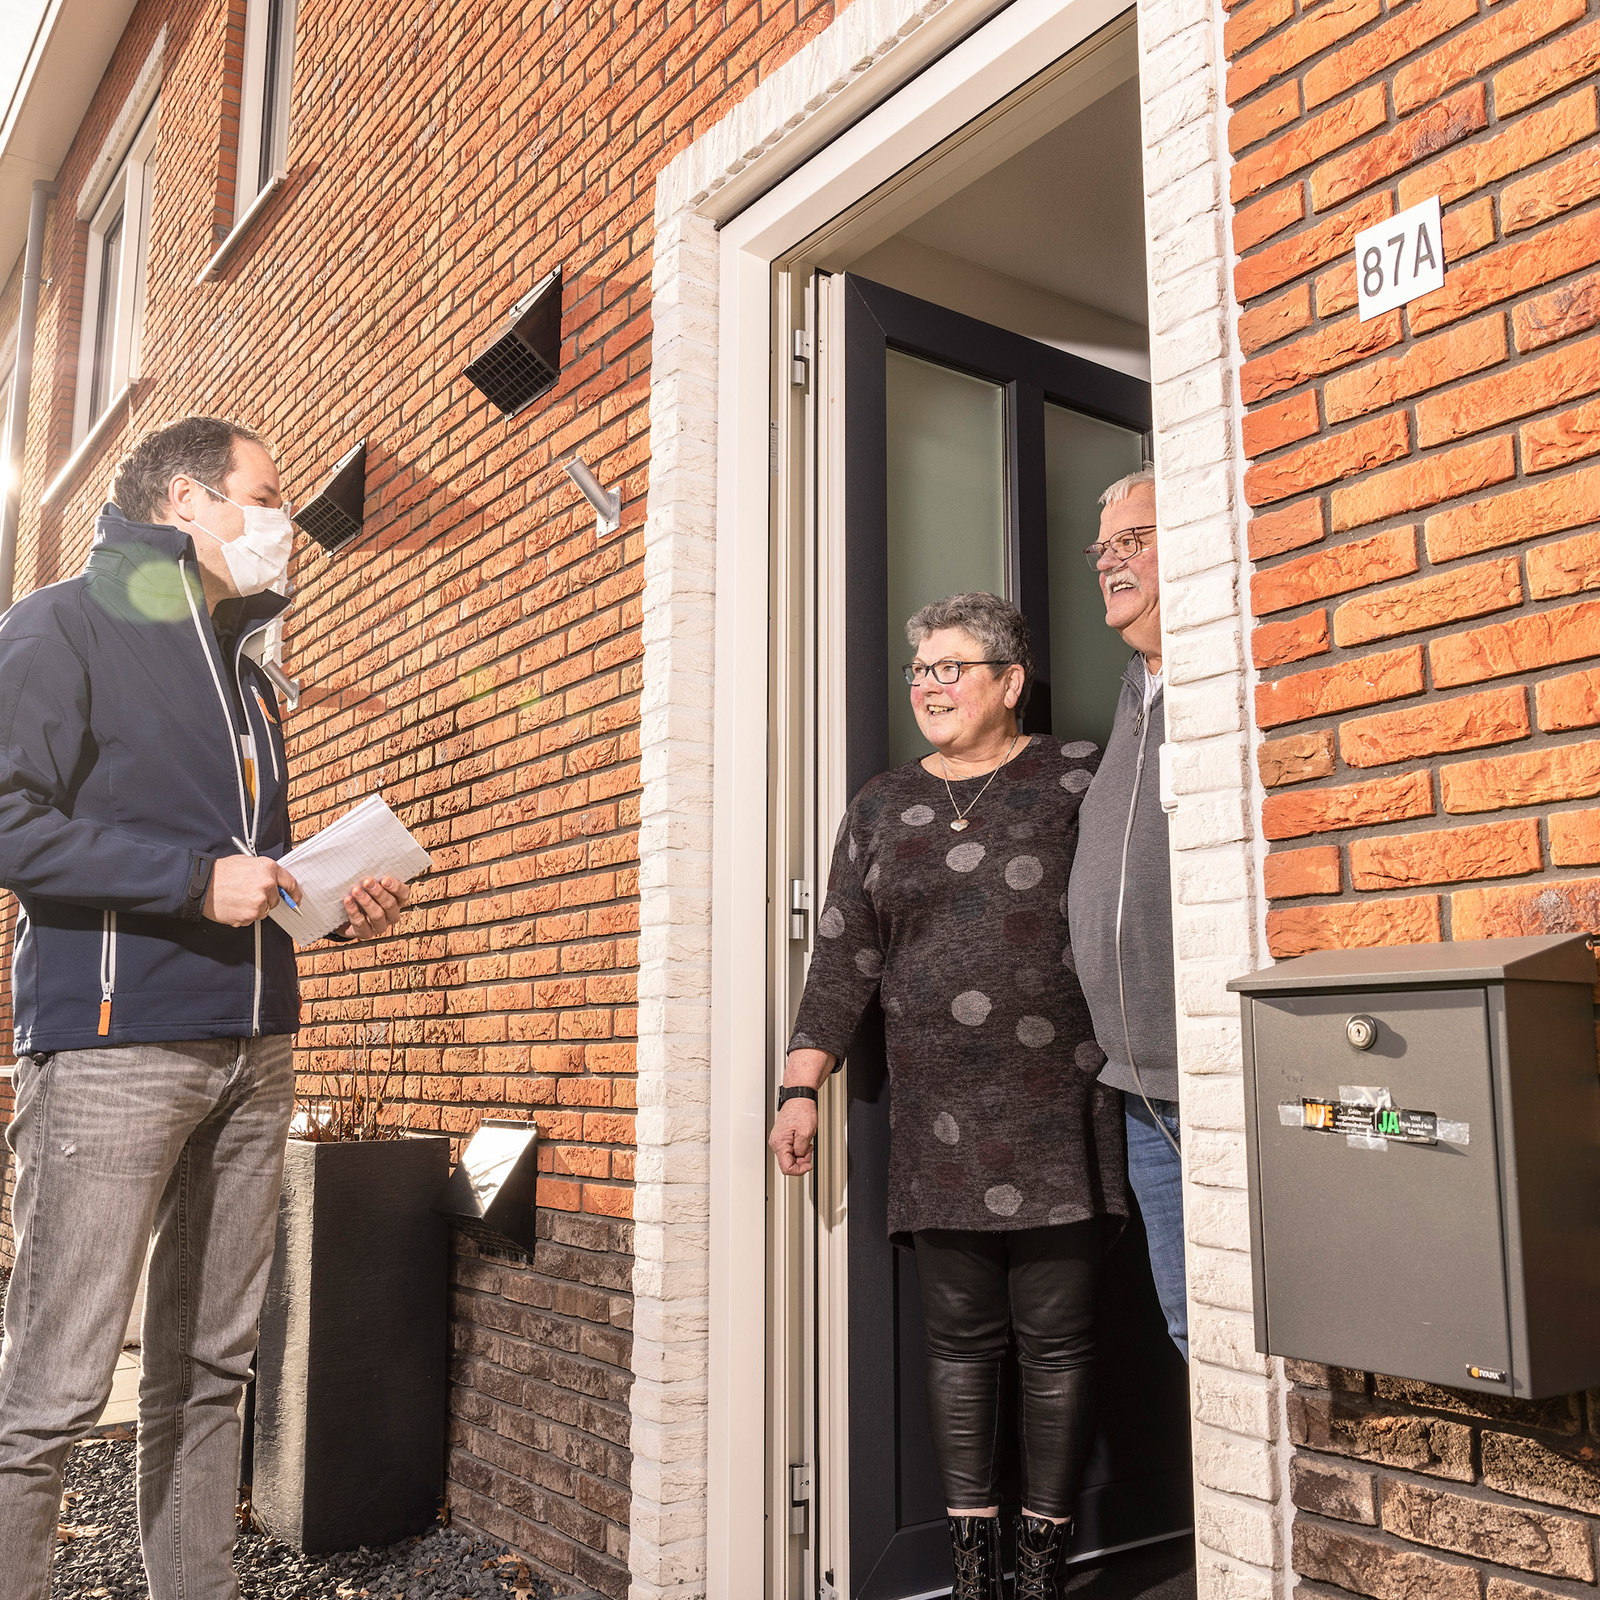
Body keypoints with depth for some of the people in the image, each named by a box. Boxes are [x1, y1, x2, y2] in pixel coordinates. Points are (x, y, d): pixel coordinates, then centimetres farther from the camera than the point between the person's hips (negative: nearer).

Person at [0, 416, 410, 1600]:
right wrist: (199, 878, -15)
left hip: (252, 1050, 7)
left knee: (211, 1368, 13)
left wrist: (336, 904, 10)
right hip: (113, 1043, -7)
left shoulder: (245, 668, 22)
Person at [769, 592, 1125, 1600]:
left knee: (1056, 1337, 3)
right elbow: (844, 957, 12)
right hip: (937, 1126, 3)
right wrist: (802, 1086, 7)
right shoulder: (881, 809, 14)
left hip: (1058, 1116, -2)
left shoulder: (1077, 781, 4)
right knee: (962, 1337, 7)